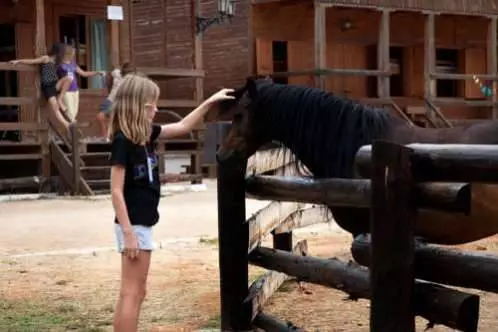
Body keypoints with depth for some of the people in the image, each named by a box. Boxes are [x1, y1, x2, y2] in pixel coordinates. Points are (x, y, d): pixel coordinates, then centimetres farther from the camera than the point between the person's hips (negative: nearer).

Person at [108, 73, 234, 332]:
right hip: (133, 225, -9)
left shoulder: (145, 134, 7)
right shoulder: (122, 141, -17)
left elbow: (183, 127, 19)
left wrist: (209, 102, 13)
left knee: (134, 293, 14)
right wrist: (128, 233, -21)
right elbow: (116, 190, -19)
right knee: (132, 293, -5)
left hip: (142, 223, 9)